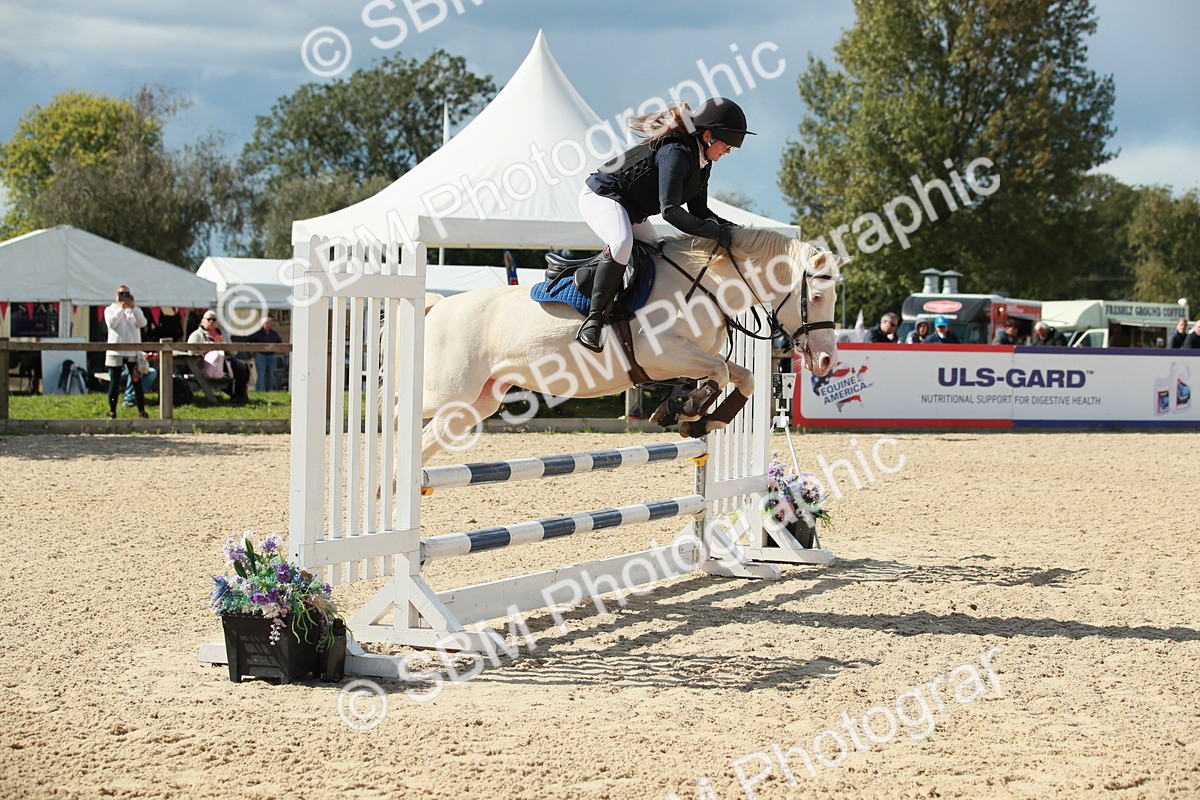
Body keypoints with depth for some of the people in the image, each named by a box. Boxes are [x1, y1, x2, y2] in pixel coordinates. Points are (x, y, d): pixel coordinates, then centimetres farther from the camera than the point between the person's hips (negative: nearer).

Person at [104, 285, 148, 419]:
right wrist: (121, 308, -13)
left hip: (133, 352, 1)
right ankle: (112, 412, 8)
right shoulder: (110, 310, 7)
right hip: (115, 352, -1)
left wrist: (133, 308, -16)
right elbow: (111, 323, -13)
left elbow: (143, 323, -7)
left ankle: (142, 411, -1)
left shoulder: (135, 310, 12)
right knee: (114, 384, 1)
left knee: (137, 382, -3)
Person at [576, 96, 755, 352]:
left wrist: (727, 226, -11)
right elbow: (670, 210, -36)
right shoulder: (676, 152, -29)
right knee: (621, 244, -37)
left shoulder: (702, 162, 3)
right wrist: (716, 233, -36)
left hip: (631, 210, 11)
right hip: (601, 195, -11)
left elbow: (698, 209, 8)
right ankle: (594, 319, -32)